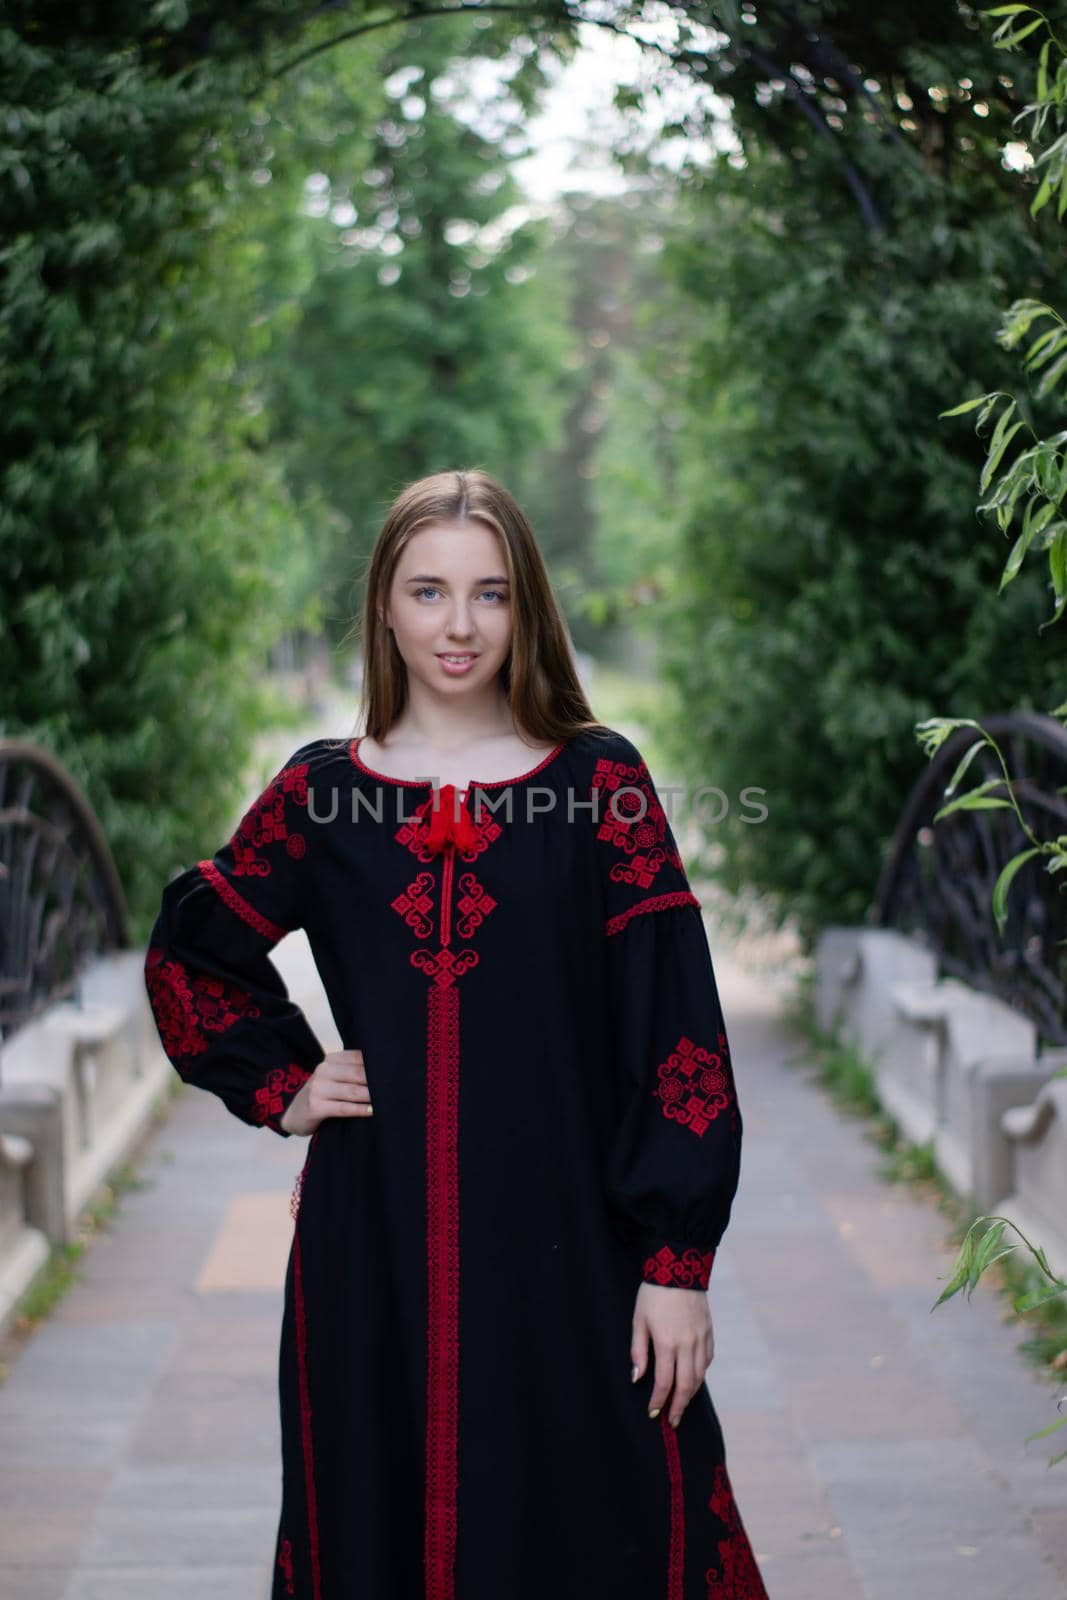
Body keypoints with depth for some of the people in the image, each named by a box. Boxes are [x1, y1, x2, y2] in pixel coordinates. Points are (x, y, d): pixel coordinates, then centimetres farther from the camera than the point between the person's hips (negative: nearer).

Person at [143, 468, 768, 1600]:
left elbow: (675, 1028, -5)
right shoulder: (320, 791, 5)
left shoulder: (600, 782, -1)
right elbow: (187, 952, 20)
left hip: (563, 1244, -2)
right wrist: (278, 1086, 7)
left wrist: (676, 1260, -9)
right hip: (375, 1240, 2)